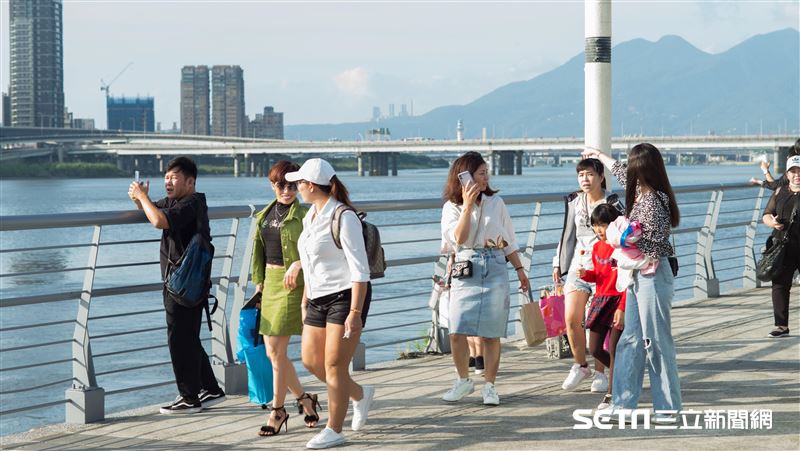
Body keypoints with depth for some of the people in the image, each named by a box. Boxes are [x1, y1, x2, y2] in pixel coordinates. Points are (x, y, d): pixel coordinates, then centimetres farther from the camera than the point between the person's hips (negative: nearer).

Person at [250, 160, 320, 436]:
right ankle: (304, 398, 26)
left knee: (277, 351, -7)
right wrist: (259, 283, 14)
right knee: (271, 351, 9)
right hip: (269, 282, 7)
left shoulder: (303, 215, -9)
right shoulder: (264, 215, 12)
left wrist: (298, 264, -29)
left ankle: (278, 410, 5)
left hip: (292, 284, -7)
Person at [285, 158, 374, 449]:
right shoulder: (310, 217, 10)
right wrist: (305, 300, 20)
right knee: (310, 360, 8)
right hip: (319, 298, 9)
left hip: (346, 296, -9)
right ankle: (360, 394, 29)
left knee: (334, 366, -4)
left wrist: (355, 313, -22)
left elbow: (360, 270, -18)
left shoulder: (343, 218, -16)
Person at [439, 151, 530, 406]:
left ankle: (489, 386, 9)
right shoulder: (452, 207, 6)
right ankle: (463, 381, 11)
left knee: (490, 334, -1)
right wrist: (468, 206, -14)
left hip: (495, 269, 1)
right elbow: (459, 238, -9)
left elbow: (509, 241, 17)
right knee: (457, 332, -9)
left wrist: (520, 269, 15)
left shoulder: (495, 202, 11)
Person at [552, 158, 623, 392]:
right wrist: (558, 263, 16)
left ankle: (600, 373, 9)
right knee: (571, 319, -4)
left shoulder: (612, 204, -3)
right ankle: (580, 366, 15)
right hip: (578, 265, 4)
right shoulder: (574, 202, 11)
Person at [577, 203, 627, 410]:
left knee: (613, 350, -3)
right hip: (599, 300, 7)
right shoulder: (597, 247, 10)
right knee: (595, 349, 6)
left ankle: (611, 395, 5)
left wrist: (622, 308, -21)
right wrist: (585, 274, -1)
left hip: (618, 301, -7)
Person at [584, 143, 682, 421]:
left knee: (656, 341, -3)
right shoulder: (641, 194, 9)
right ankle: (623, 403, 13)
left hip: (653, 278, -9)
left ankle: (667, 408, 4)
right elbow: (622, 173, 31)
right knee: (631, 340, 9)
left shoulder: (653, 201, -17)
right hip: (637, 278, 9)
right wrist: (600, 155, 45)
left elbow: (655, 247, -20)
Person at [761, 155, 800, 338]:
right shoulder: (780, 192, 12)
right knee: (779, 285, 1)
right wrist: (772, 222, -8)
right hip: (783, 246, 3)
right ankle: (781, 326, 6)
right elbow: (766, 215, 13)